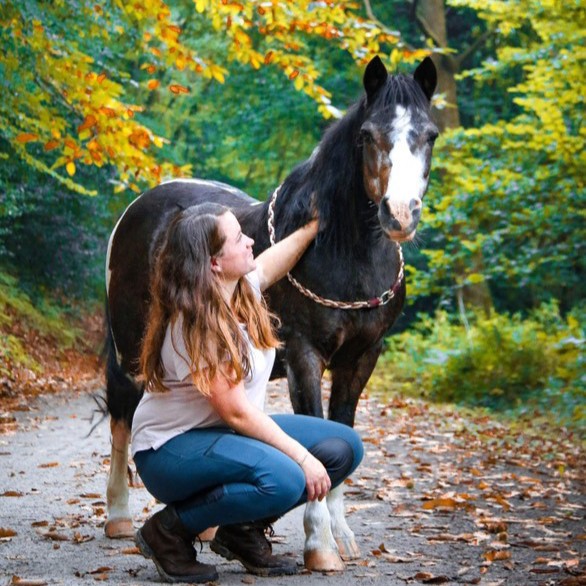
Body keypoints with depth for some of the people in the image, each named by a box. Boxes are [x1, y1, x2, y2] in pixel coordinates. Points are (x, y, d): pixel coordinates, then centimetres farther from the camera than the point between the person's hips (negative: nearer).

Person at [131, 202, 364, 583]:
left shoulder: (245, 286, -1)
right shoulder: (196, 325, -25)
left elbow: (296, 243, 17)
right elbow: (236, 412, -25)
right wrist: (302, 457, -23)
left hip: (227, 434, 9)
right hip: (171, 450, -9)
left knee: (344, 448, -5)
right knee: (283, 479, -35)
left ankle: (243, 530, 7)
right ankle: (170, 532, -12)